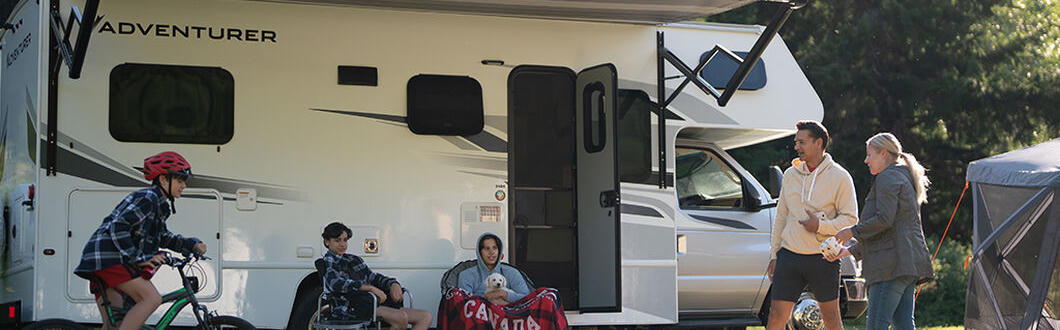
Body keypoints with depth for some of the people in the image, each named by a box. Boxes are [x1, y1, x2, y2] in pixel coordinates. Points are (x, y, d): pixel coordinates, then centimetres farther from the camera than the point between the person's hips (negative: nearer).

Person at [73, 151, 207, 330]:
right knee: (152, 298, -19)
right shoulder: (147, 198, -12)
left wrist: (192, 244, 15)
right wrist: (139, 258, -22)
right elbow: (118, 227, -21)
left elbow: (163, 237, 29)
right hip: (108, 258, -11)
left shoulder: (158, 204, 20)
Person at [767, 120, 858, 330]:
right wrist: (773, 254, 12)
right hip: (789, 256, 3)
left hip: (823, 258, -3)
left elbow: (850, 219, -5)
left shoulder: (839, 177, -3)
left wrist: (821, 226, -20)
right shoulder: (791, 175, 10)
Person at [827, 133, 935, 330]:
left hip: (893, 262, -10)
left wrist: (852, 231, -4)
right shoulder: (903, 178, 28)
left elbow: (884, 219, -17)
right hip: (908, 265, 10)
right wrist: (850, 251, 26)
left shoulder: (887, 177, -4)